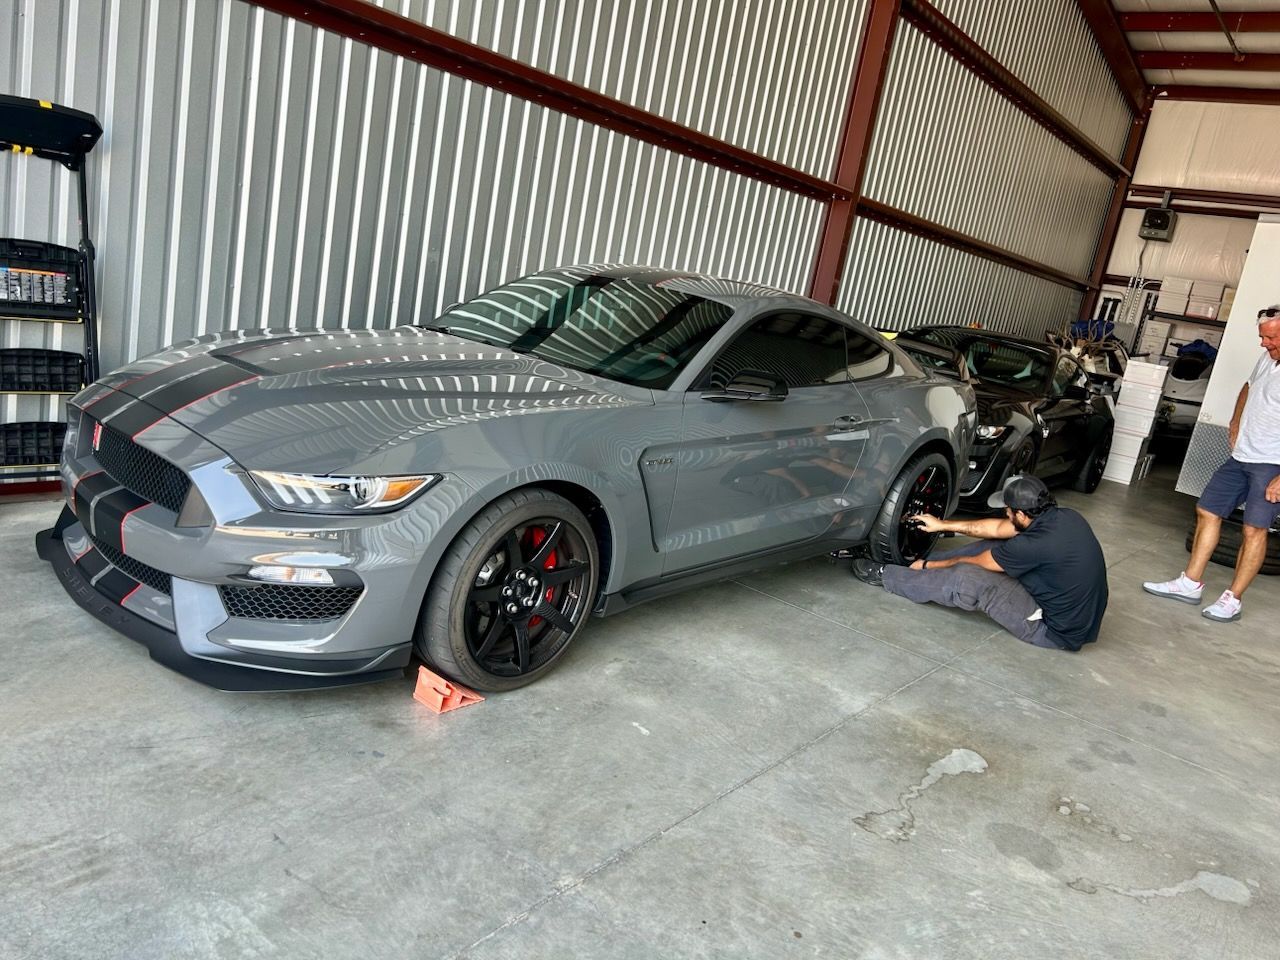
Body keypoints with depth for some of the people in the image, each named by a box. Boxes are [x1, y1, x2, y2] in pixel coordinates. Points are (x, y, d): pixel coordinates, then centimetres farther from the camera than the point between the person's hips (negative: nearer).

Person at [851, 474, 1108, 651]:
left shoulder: (1035, 544, -29)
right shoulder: (1063, 516, -4)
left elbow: (972, 562, -13)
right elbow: (998, 529, 10)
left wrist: (927, 566, 4)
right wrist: (943, 525, 15)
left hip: (1054, 630, -9)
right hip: (1079, 615, 9)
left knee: (970, 579, -17)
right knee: (995, 547, 11)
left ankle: (884, 576, 0)